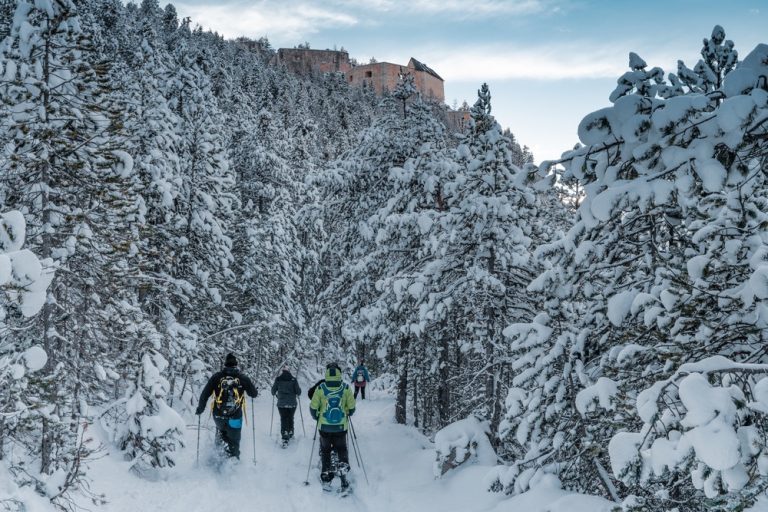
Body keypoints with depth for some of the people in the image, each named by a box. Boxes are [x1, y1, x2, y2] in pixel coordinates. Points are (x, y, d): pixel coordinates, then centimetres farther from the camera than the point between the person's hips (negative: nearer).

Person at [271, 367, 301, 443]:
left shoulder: (278, 379, -1)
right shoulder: (293, 379, -4)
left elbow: (273, 390, 8)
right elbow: (298, 391, -5)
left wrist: (274, 394, 30)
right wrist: (297, 393, 18)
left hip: (281, 403, 0)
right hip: (292, 403, 0)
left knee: (283, 419, 1)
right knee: (290, 418, 18)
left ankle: (285, 436, -13)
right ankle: (290, 433, 26)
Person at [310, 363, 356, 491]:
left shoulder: (320, 388, -9)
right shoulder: (345, 388, -7)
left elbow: (313, 407, -4)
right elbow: (352, 407, -1)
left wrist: (316, 417, 16)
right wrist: (348, 414, 21)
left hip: (324, 426, 0)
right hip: (341, 426, 0)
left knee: (325, 450, 17)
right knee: (341, 448, 19)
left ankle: (326, 478, 13)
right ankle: (343, 466, -7)